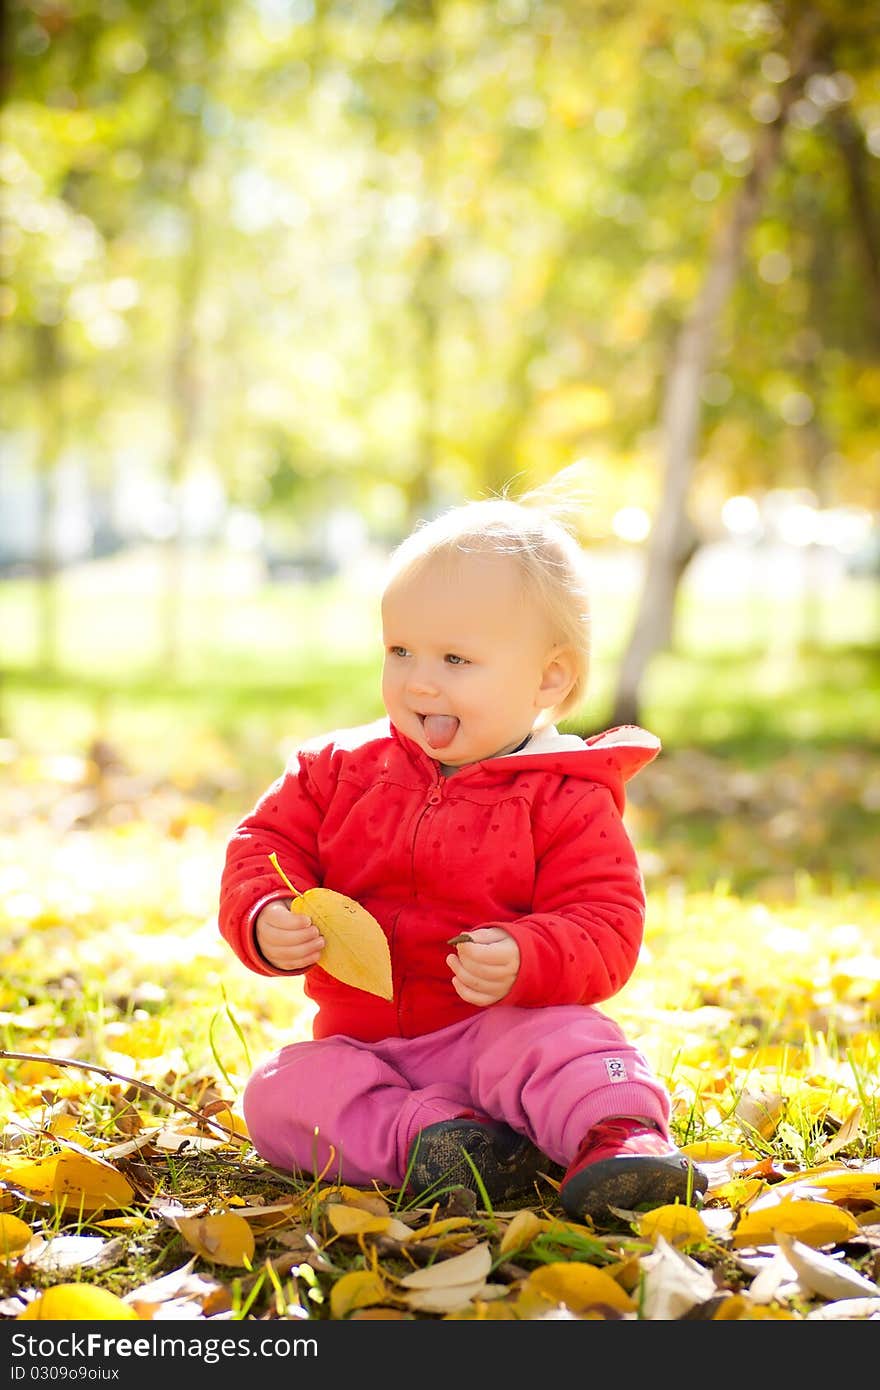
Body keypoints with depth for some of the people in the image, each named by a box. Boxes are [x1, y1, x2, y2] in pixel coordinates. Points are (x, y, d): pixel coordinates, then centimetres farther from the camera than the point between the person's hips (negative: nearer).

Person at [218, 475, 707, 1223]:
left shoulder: (566, 799, -7)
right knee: (277, 1092, -22)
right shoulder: (343, 768, 7)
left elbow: (602, 928, -11)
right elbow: (267, 844, 11)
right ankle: (422, 1135, -34)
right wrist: (267, 921, -12)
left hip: (496, 1029, -4)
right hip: (359, 1044, 4)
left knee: (558, 1040, -35)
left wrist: (523, 962, -32)